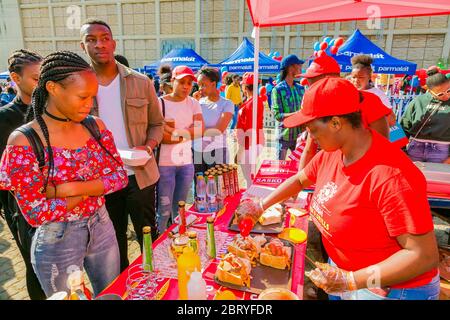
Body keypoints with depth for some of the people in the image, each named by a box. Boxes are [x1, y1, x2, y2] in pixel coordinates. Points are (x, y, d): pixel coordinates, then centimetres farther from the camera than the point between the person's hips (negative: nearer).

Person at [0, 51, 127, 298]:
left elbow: (120, 176, -8)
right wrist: (95, 188, -13)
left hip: (102, 228, 5)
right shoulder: (23, 141, -18)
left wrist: (69, 188, -20)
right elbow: (36, 213, -18)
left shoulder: (95, 126, -5)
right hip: (57, 240, -4)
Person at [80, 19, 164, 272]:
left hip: (140, 174, -1)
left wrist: (148, 147, -14)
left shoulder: (141, 83, -1)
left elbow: (157, 124, 5)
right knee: (113, 241, 19)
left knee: (149, 237, 11)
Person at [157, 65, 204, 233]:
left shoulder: (193, 103, 7)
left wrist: (174, 131, -14)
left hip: (186, 162, 5)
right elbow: (160, 135, -17)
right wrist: (187, 133, -11)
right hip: (165, 163, -4)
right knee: (164, 209, 3)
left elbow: (200, 130, -5)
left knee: (179, 208, 18)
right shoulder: (160, 103, -8)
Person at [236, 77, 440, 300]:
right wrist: (260, 206, 6)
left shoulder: (391, 177, -33)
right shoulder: (331, 152, -9)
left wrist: (350, 281, -30)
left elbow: (424, 255, -28)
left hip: (387, 289, -6)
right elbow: (299, 180, 9)